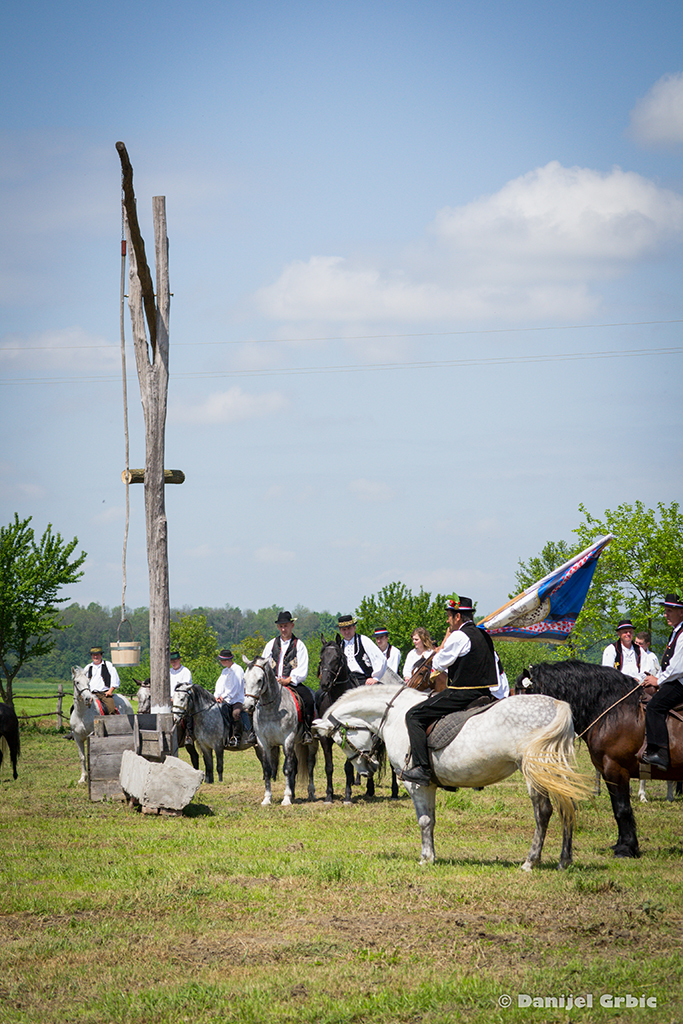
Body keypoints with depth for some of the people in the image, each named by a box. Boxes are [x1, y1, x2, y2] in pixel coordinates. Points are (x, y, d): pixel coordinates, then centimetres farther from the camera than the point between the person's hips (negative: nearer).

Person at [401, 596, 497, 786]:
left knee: (414, 716, -7)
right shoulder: (483, 635, 14)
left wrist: (446, 638, 6)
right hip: (483, 692, 9)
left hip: (461, 695, -9)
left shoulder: (459, 636, -13)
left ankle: (422, 768, -18)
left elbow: (437, 665, -7)